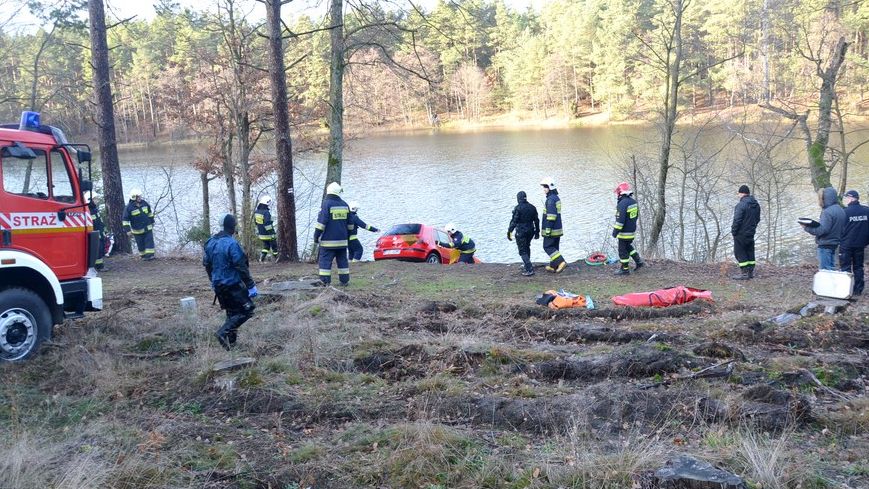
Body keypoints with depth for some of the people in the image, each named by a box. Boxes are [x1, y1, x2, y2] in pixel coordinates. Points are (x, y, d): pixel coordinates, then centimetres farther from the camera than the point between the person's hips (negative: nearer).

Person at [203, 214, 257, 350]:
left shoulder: (211, 243, 6)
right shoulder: (232, 244, -19)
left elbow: (206, 264, 16)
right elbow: (241, 267, -20)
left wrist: (213, 281, 29)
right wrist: (251, 285, -14)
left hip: (218, 286, 8)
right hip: (233, 284, -8)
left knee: (232, 312, 19)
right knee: (247, 310, -2)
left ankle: (231, 340, 18)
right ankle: (223, 332, -12)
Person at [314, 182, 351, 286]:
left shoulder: (327, 204, -11)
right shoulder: (345, 205, 8)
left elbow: (321, 222, -14)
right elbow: (349, 224, 16)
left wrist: (316, 235, -8)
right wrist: (347, 236, 25)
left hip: (329, 240, -5)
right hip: (342, 239, 5)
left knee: (325, 260, -2)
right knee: (342, 260, 12)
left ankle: (325, 281, -6)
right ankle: (345, 280, 13)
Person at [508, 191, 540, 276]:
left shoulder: (518, 208, -14)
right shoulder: (532, 207, 5)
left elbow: (514, 221, -16)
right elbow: (536, 220, 10)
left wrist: (509, 232, -10)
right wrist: (537, 232, 19)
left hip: (521, 232, -6)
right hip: (530, 231, 7)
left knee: (522, 251, -2)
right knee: (527, 247, 27)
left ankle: (529, 269, -11)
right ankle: (526, 264, 40)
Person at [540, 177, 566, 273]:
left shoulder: (551, 199, -18)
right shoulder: (557, 198, 13)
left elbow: (551, 215, -23)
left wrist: (548, 229, -22)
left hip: (552, 229, -10)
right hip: (557, 228, 10)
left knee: (547, 247, -3)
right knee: (554, 247, 14)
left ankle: (561, 262, -13)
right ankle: (553, 266, 20)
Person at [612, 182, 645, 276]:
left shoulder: (622, 204, -24)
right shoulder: (633, 202, 4)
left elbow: (620, 220, -26)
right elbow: (636, 215, 15)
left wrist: (615, 232, -19)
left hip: (624, 232, -9)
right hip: (632, 230, 9)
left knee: (623, 250, 5)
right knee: (628, 247, 25)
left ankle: (625, 269, 14)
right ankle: (639, 262, 24)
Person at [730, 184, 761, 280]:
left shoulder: (741, 205, -20)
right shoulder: (756, 205, 8)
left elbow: (737, 220, -20)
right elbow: (757, 219, 16)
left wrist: (733, 231, -9)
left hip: (741, 234, -8)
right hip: (751, 233, 8)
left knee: (739, 252, -1)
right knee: (750, 252, 15)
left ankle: (744, 273, -4)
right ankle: (751, 271, 21)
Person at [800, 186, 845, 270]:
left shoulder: (827, 212, -19)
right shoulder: (841, 210, 10)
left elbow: (823, 230, -23)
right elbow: (843, 229, 16)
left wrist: (807, 228, -15)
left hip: (825, 245, -9)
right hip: (835, 244, 9)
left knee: (825, 270, -5)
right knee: (831, 269, 15)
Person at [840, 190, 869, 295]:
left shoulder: (845, 211, -14)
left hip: (846, 244, -5)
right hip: (860, 244, 5)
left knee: (846, 267, 3)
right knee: (858, 267, 13)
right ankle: (858, 289, 15)